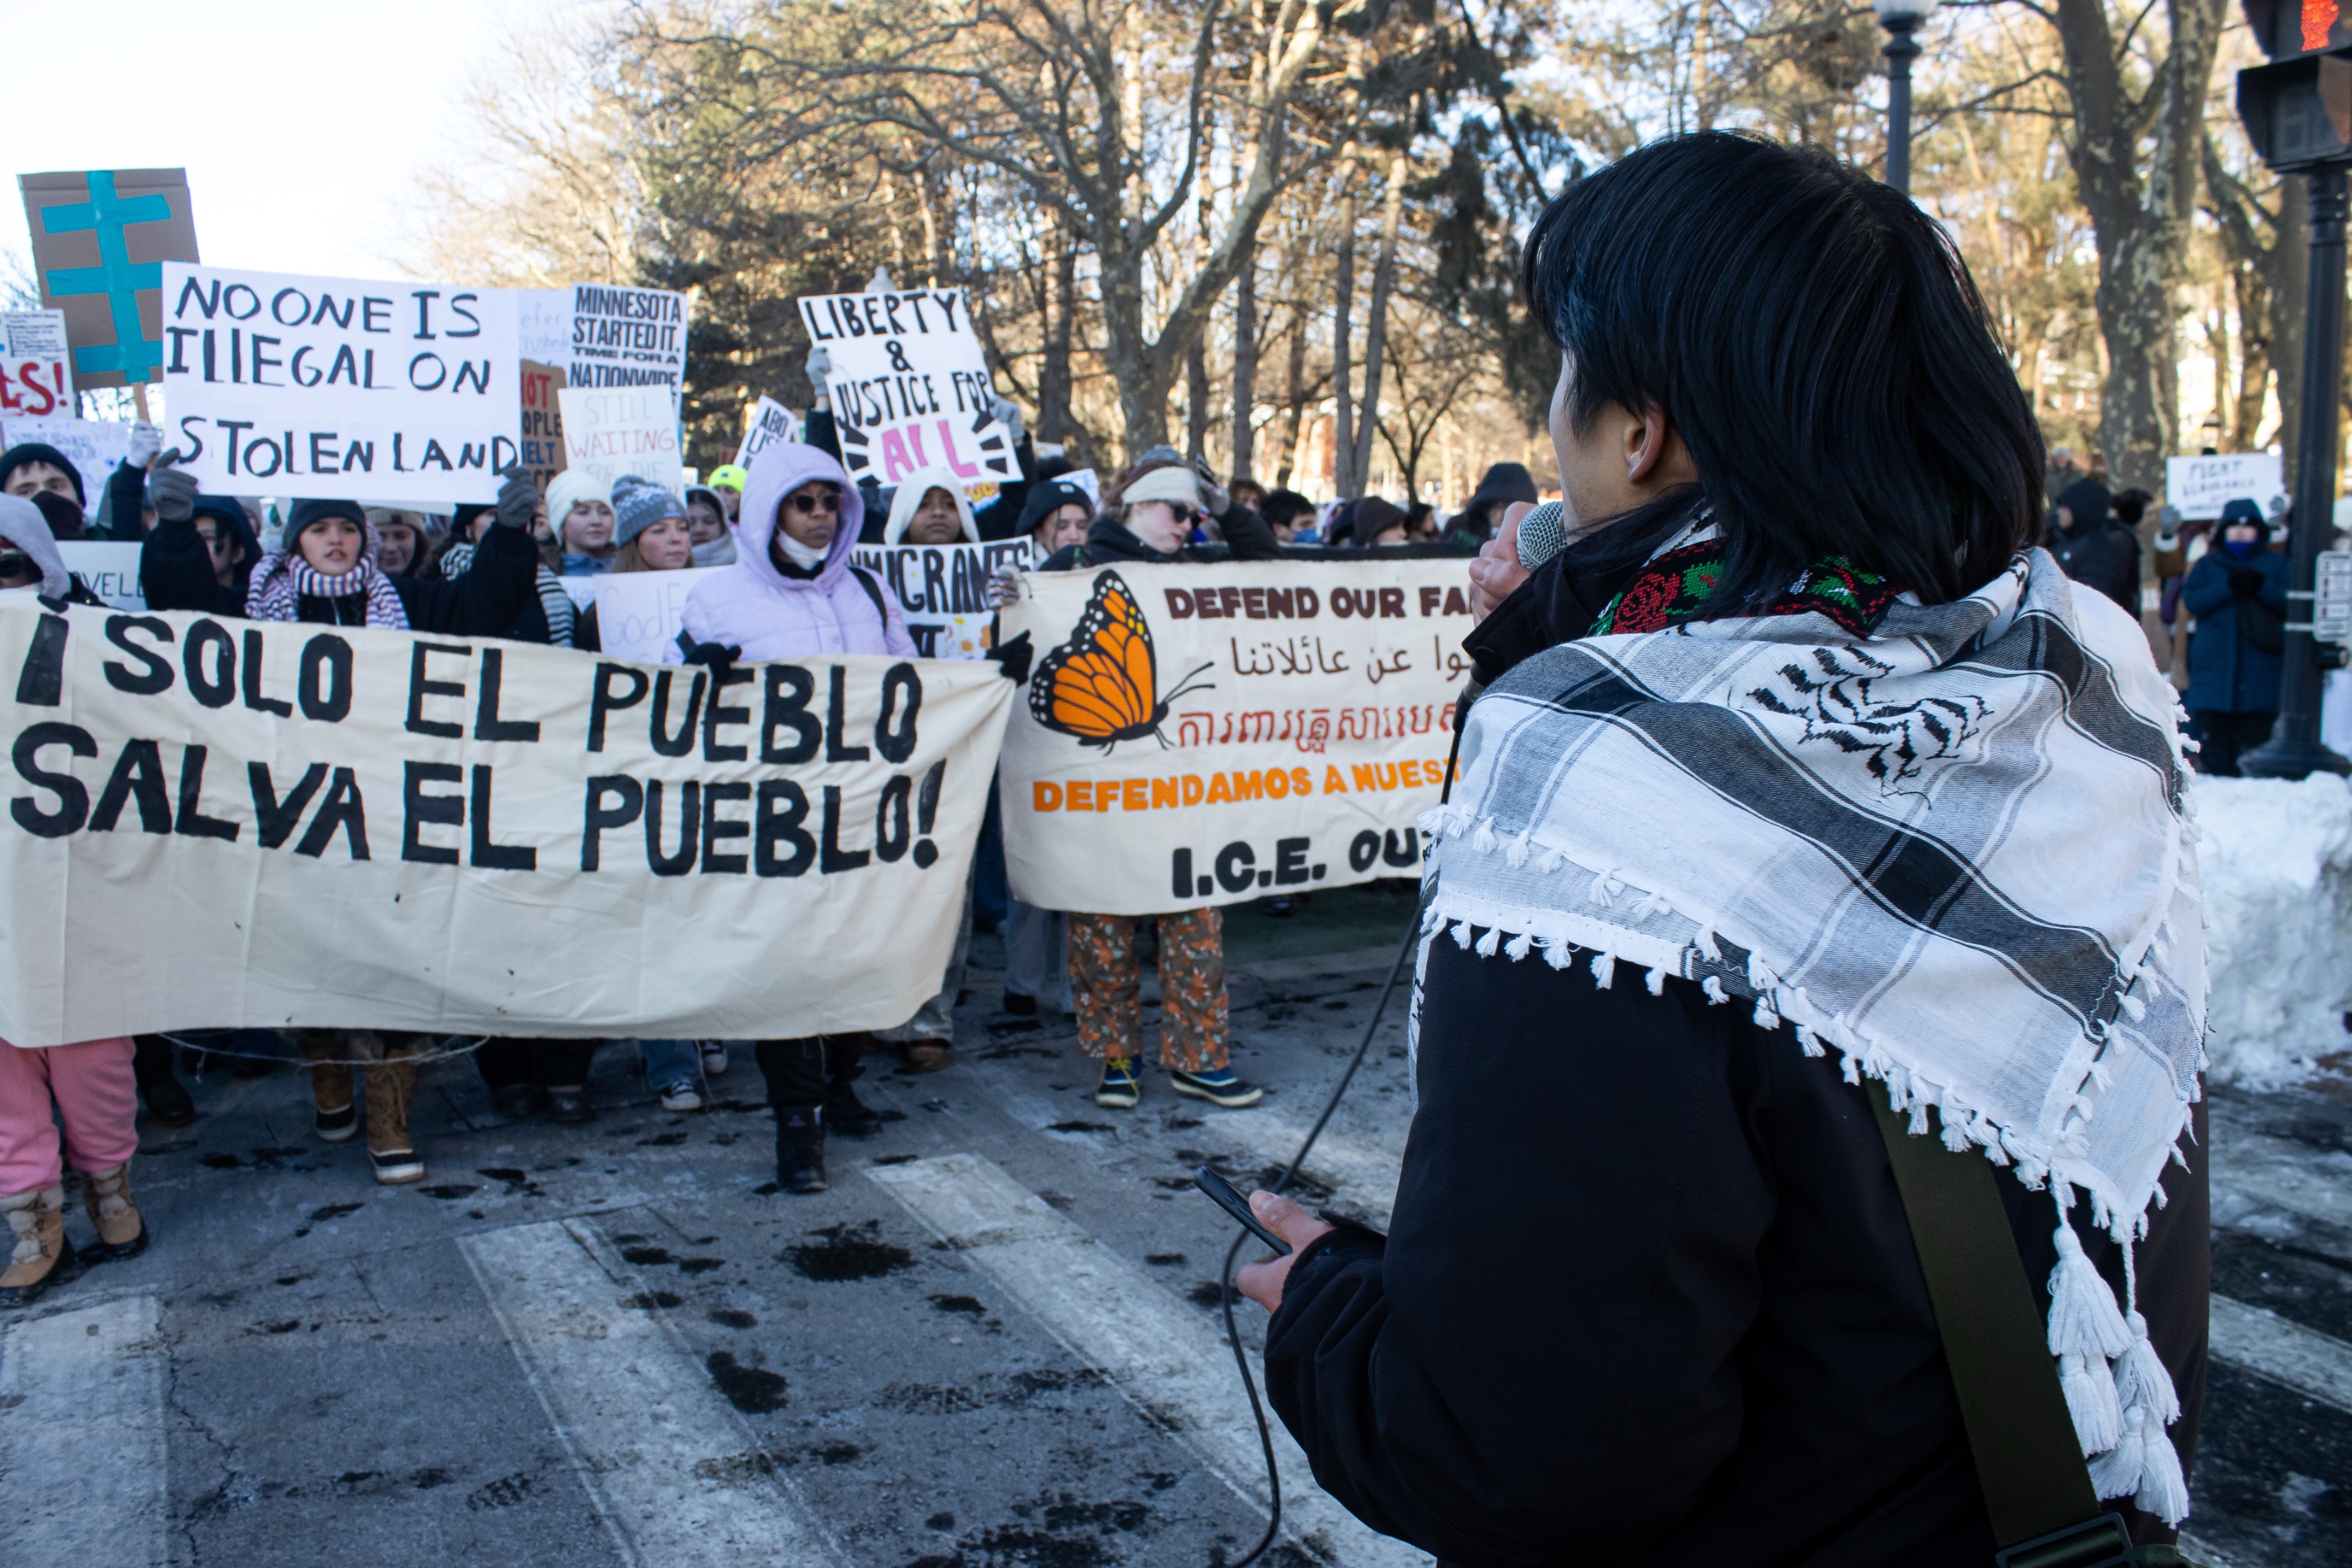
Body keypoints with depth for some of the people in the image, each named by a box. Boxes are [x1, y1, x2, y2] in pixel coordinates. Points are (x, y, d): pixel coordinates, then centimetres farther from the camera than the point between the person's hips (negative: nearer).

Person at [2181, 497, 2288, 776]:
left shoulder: (2277, 564, 14)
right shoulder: (2207, 564, 15)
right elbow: (2191, 600, -2)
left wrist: (2261, 586, -16)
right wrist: (2230, 587, -15)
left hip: (2260, 667, -1)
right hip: (2214, 667, 1)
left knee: (2255, 735, -6)